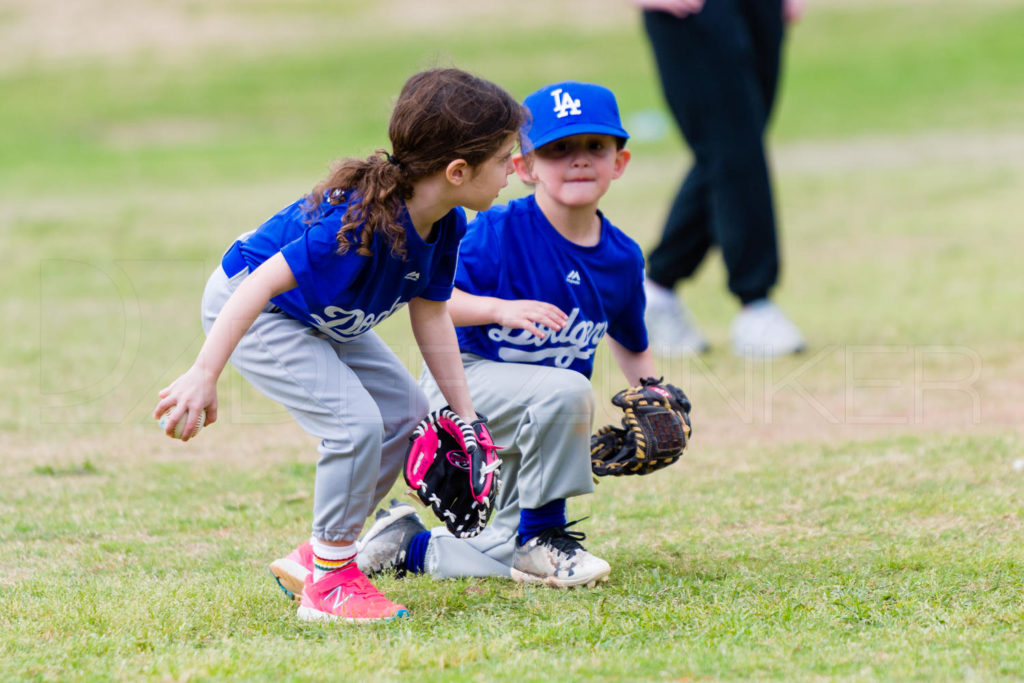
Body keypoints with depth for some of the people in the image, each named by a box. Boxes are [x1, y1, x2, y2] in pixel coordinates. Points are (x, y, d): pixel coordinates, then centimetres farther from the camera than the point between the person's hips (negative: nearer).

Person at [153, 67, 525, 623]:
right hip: (245, 307, -10)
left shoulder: (444, 227, -11)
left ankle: (320, 554, 20)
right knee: (355, 423, -21)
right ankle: (328, 586, -7)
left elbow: (430, 315, 4)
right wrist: (204, 375, -40)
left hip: (317, 319, 10)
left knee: (405, 414, 9)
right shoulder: (364, 221, -38)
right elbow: (260, 286, -38)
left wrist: (466, 415, 5)